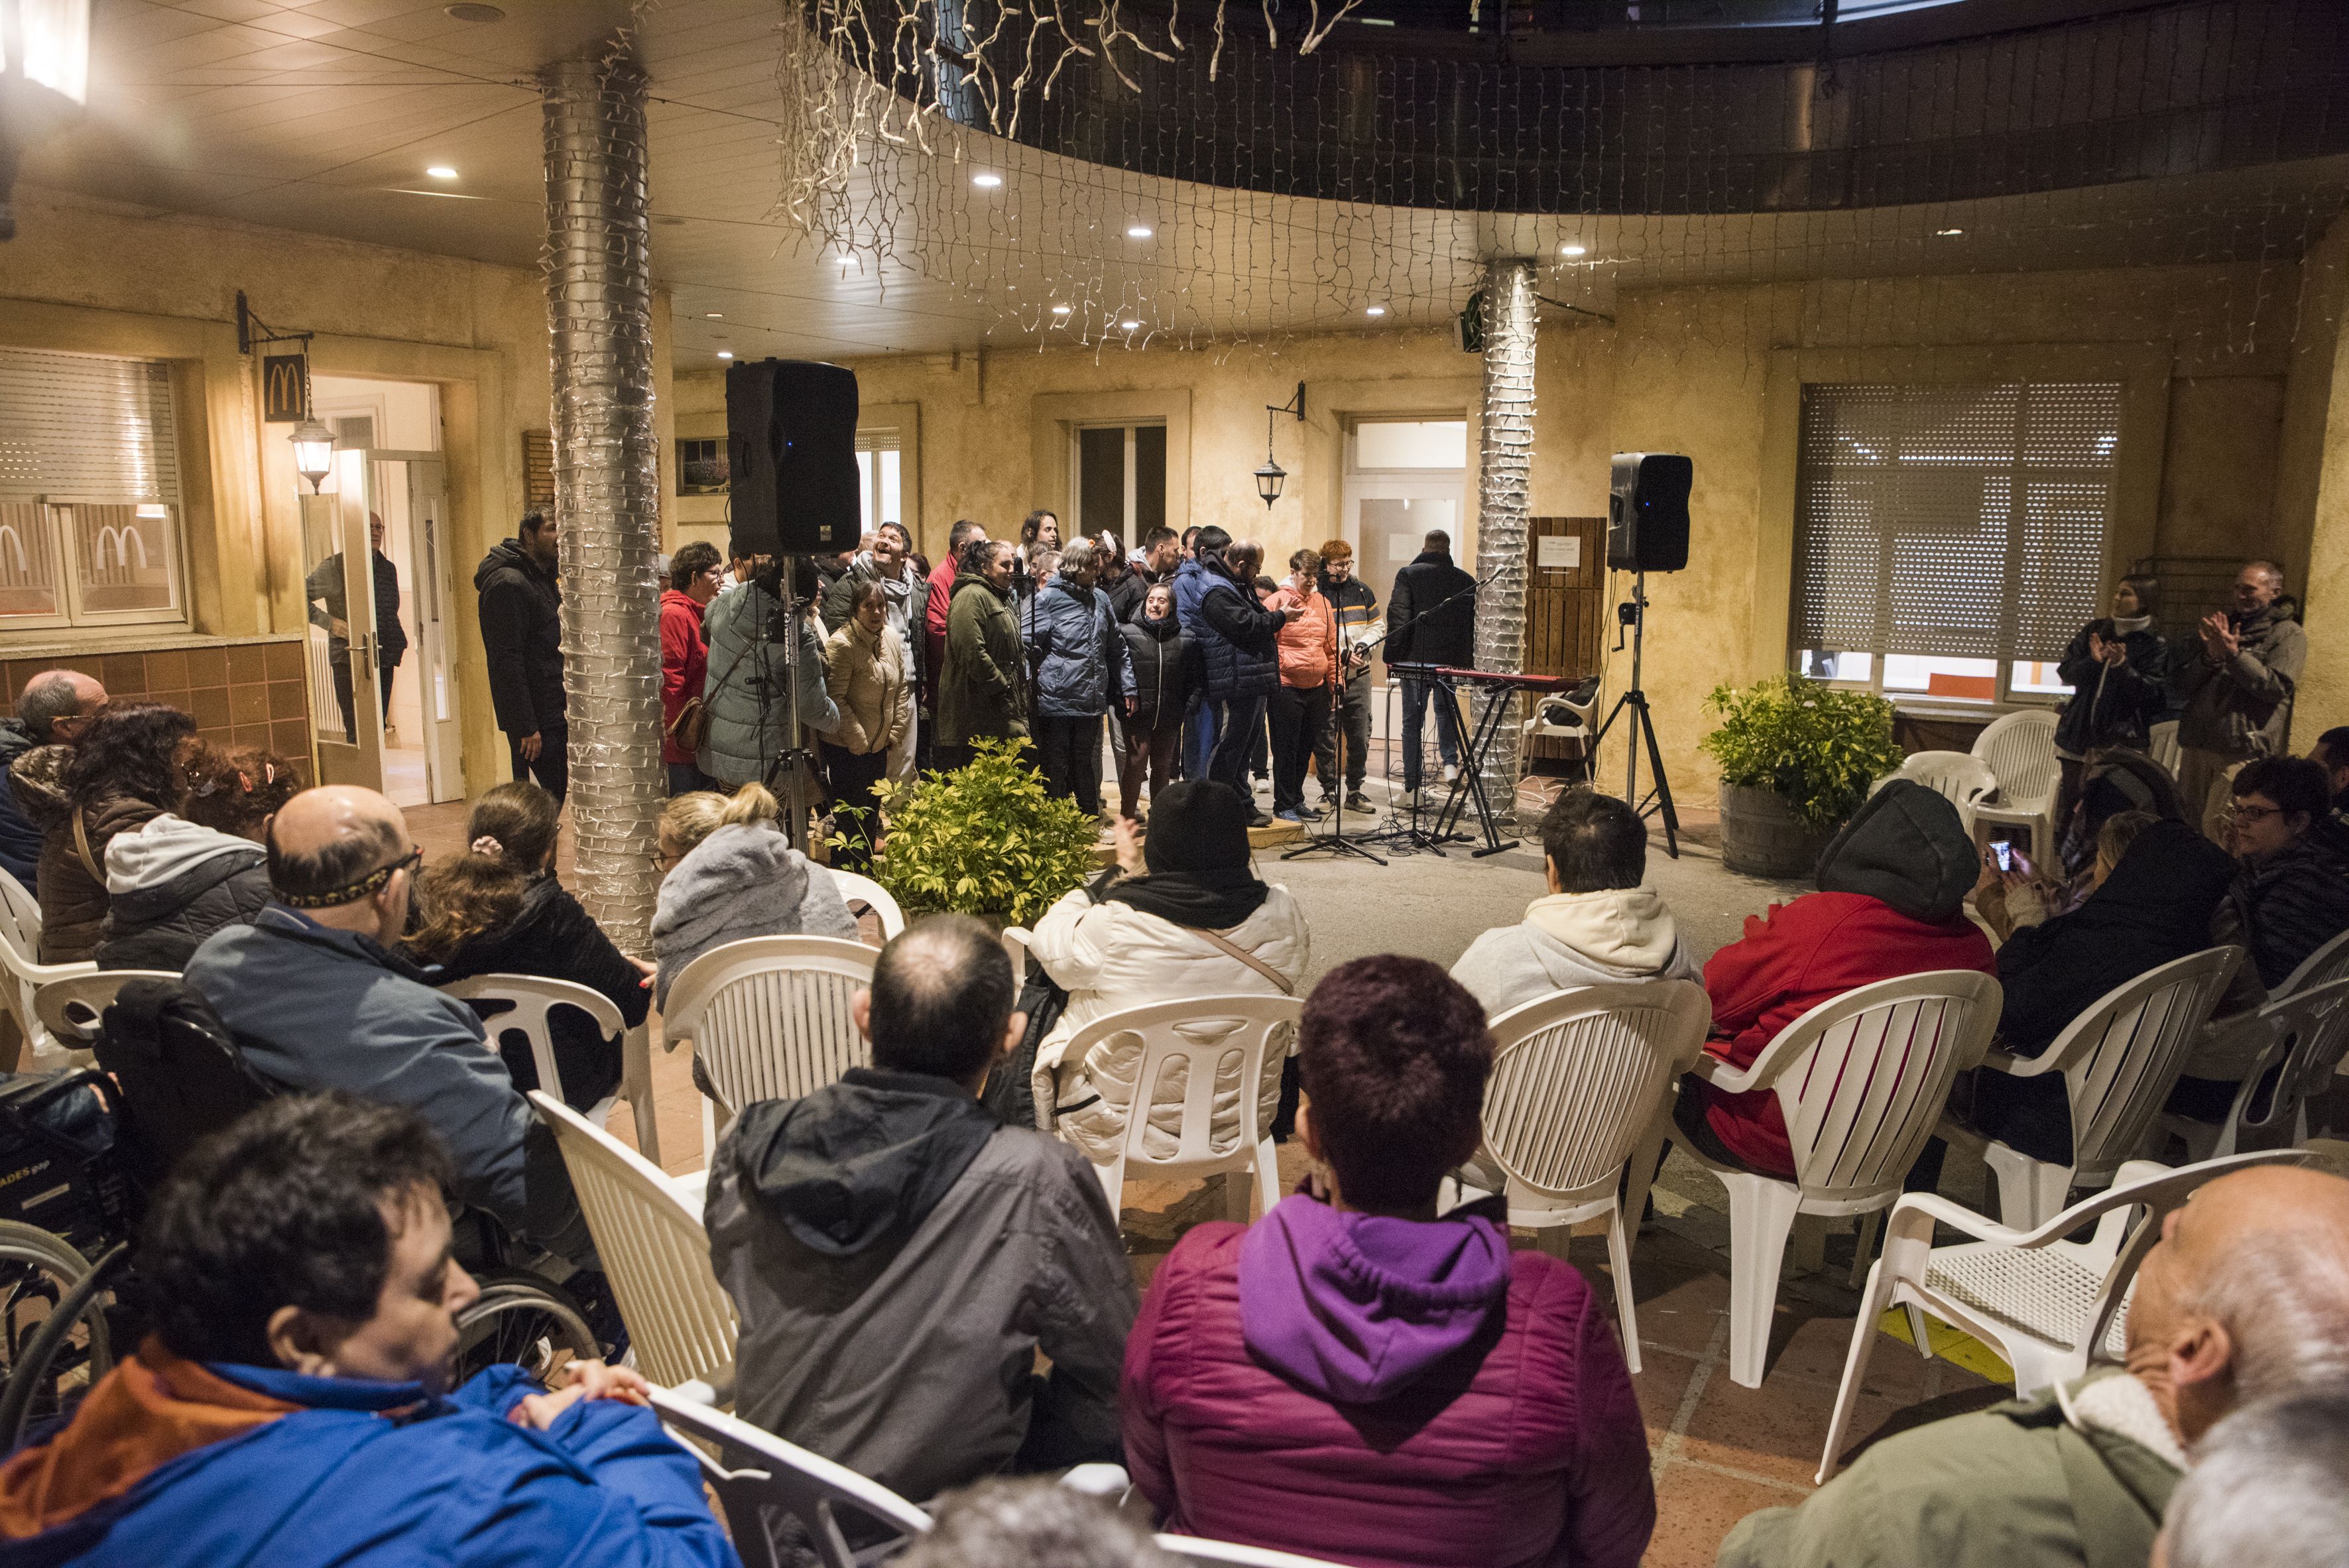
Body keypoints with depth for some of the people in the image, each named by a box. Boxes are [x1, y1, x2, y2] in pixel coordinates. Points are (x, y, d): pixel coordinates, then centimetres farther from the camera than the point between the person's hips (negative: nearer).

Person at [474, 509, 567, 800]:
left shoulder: (544, 580, 16)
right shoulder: (508, 583, -15)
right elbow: (507, 661, -21)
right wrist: (525, 727, -23)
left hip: (554, 713, 10)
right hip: (535, 720, -10)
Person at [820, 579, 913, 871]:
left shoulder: (893, 638, 3)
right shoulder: (841, 644, -19)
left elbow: (903, 688, 10)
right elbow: (835, 699, -19)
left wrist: (895, 732, 5)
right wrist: (857, 740, -15)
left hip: (879, 746, 7)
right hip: (847, 748, -7)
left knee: (872, 812, 16)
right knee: (851, 816, -1)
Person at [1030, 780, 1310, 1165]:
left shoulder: (1112, 930, -29)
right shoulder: (1283, 919, -20)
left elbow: (1048, 943, -6)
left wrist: (1122, 872, 5)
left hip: (1116, 1130, -2)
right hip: (1239, 1123, 3)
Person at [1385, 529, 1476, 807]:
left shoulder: (1409, 575, -2)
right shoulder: (1466, 581, 7)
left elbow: (1398, 618, -11)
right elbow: (1474, 623, 7)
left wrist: (1393, 657, -7)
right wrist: (1468, 661, 13)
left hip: (1415, 659, -2)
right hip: (1452, 660, 2)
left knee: (1413, 721, 4)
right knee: (1446, 710, 24)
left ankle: (1411, 787, 5)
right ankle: (1450, 761, 5)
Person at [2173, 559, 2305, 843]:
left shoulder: (2288, 634, 3)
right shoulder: (2218, 627, 18)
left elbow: (2276, 688, -12)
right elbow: (2179, 689, 9)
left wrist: (2234, 654, -18)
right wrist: (2210, 657, -8)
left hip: (2243, 751, -6)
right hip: (2197, 745, 6)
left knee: (2217, 832, -12)